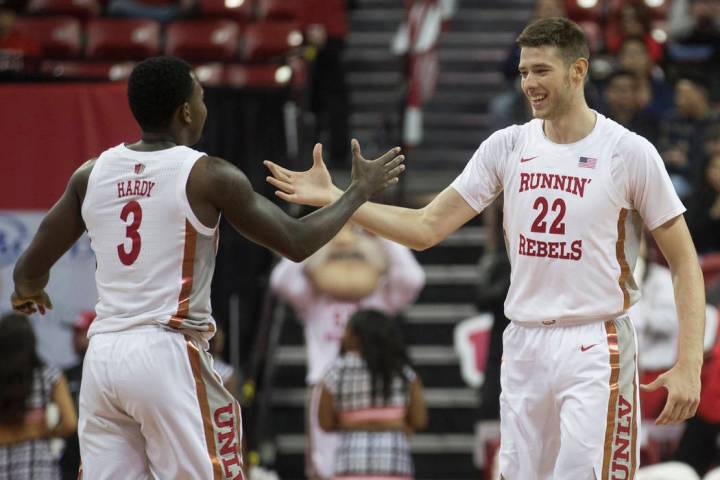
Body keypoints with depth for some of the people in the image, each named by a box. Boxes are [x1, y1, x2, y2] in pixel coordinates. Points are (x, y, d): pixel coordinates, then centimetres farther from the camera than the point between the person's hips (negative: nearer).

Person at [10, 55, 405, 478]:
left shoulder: (91, 174, 8)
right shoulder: (208, 176, -5)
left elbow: (30, 270, 12)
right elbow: (297, 243, 0)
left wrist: (28, 292, 37)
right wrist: (361, 190, 14)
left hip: (101, 356, 5)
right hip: (168, 354, -5)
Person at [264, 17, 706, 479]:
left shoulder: (630, 152, -8)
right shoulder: (508, 146, 4)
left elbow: (685, 263, -5)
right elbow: (426, 228, 4)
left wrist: (689, 366, -15)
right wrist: (332, 197, -6)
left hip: (595, 349, -5)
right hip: (524, 344, 5)